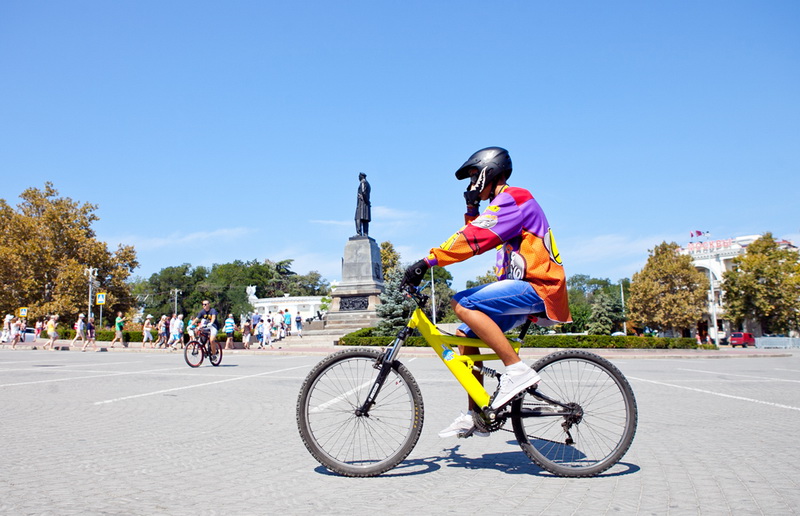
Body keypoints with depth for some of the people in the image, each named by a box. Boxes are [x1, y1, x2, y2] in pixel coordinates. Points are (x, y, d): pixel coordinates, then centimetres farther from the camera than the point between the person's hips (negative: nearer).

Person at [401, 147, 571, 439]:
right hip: (523, 288, 10)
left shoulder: (513, 198, -9)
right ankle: (475, 416, 8)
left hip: (538, 287, -10)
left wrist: (428, 261, -27)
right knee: (466, 335, 5)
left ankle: (517, 370, -21)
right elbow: (477, 236, 22)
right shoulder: (504, 203, 23)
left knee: (463, 305, -25)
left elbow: (475, 238, -22)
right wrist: (472, 209, 11)